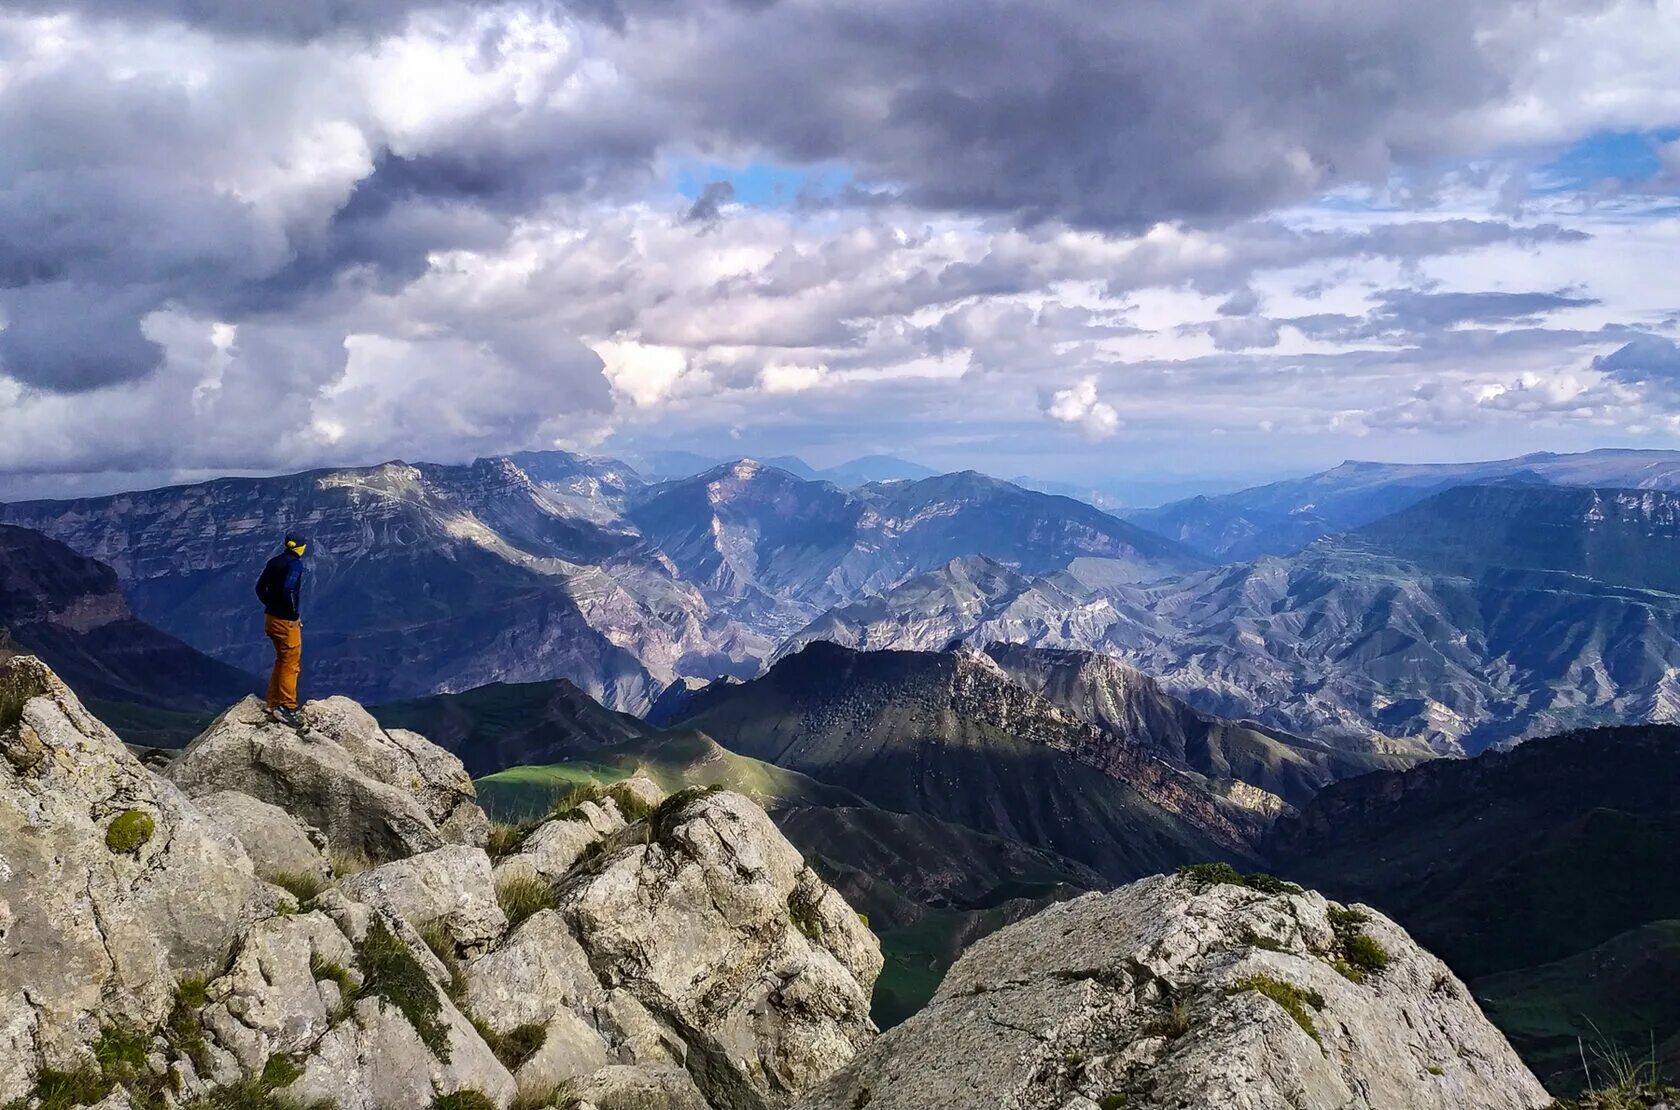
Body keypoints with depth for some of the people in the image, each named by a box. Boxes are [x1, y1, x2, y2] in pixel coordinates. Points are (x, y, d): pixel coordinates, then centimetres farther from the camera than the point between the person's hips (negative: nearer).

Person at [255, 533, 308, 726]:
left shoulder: (274, 562, 9)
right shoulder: (295, 564, -15)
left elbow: (260, 587, 13)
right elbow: (288, 590, -27)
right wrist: (295, 614, -16)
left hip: (271, 618, 8)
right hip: (287, 622, -8)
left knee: (281, 661, 20)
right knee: (291, 665, -1)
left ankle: (273, 704, 23)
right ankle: (287, 708, -1)